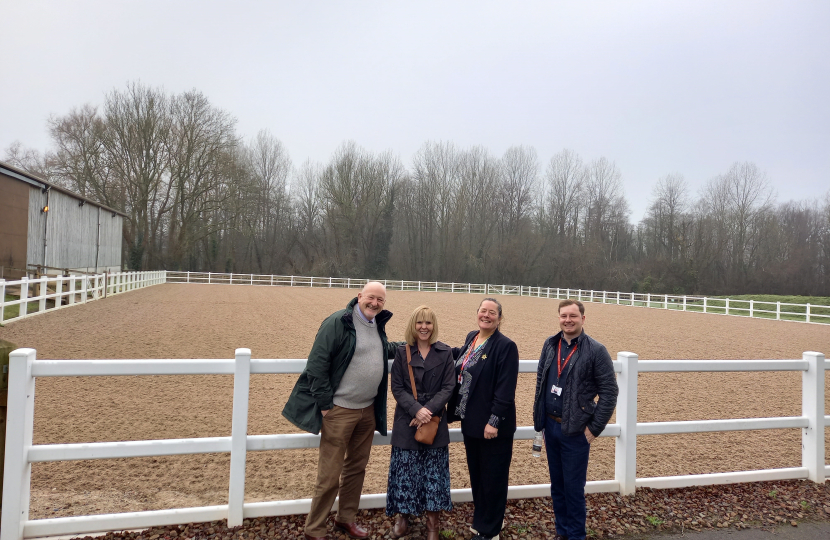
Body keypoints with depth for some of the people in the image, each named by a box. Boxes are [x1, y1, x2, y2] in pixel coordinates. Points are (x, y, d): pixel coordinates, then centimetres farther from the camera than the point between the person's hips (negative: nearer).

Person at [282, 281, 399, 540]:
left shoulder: (378, 324, 8)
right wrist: (325, 405, -17)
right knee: (329, 475, 1)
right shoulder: (337, 322, -15)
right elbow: (317, 364, -17)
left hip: (368, 410, 7)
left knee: (357, 468, 19)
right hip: (340, 410, -7)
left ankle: (346, 518, 36)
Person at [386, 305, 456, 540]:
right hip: (406, 422, 0)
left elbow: (448, 387, -4)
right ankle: (402, 518, 23)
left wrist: (428, 410, -15)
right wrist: (416, 409, -17)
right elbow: (397, 387, -3)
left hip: (435, 421, 0)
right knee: (405, 470, 4)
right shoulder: (402, 352, 1)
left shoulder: (445, 353, 1)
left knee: (434, 472, 5)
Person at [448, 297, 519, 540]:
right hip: (470, 420, 8)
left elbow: (505, 389, -19)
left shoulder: (506, 346, -16)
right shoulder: (471, 338, 6)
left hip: (493, 424, -7)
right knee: (476, 474, 20)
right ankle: (481, 520, 39)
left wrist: (494, 421, -22)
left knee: (492, 477, 8)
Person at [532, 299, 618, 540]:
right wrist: (539, 418, 8)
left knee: (573, 487, 4)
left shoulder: (596, 350, -11)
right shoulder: (550, 345, 4)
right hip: (550, 425, 5)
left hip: (575, 430, -5)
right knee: (557, 484, 17)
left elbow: (609, 392, -10)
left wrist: (595, 428, -11)